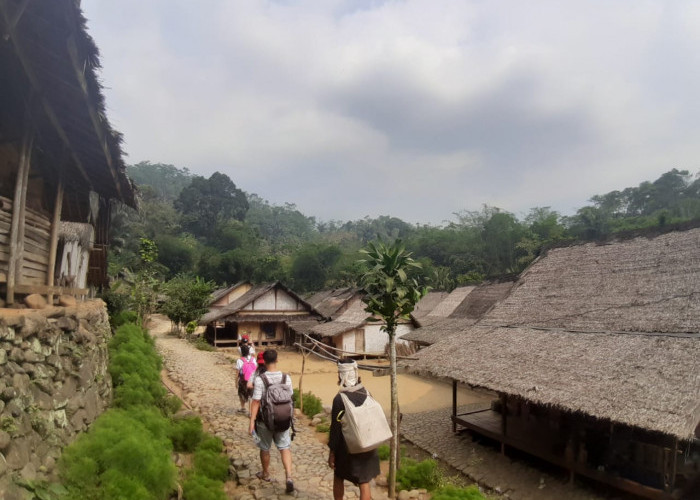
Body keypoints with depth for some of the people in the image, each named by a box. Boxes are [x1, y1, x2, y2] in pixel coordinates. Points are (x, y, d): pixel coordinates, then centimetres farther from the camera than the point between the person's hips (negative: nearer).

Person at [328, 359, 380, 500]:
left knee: (338, 478, 21)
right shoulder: (365, 393, -4)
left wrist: (332, 452, -7)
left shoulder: (339, 399, -20)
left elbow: (336, 428, -17)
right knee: (364, 483, 12)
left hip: (346, 447, -4)